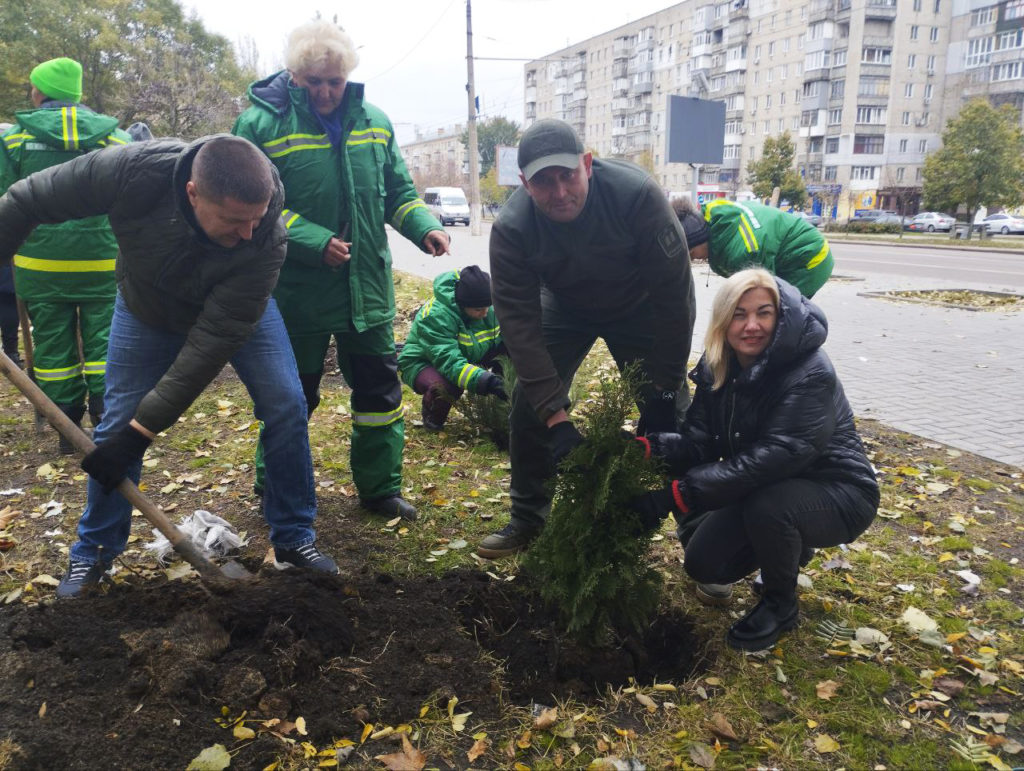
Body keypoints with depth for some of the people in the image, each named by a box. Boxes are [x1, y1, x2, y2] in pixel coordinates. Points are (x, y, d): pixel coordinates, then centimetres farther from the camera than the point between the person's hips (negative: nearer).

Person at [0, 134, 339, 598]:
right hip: (147, 310, 1)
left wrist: (142, 430, -35)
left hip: (238, 310, 0)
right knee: (117, 427, 0)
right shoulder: (134, 172, -38)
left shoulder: (266, 240, -39)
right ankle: (93, 554, 22)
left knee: (286, 406, -13)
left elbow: (213, 341, -37)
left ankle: (293, 540, 5)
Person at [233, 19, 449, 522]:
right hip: (297, 292, -4)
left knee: (379, 389, 11)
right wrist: (315, 242, -23)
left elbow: (397, 192, 15)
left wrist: (424, 226, -4)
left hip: (368, 287, 4)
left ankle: (379, 489, 28)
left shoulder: (373, 121, 7)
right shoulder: (261, 123, -8)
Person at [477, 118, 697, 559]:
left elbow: (674, 292, -27)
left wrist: (665, 386, -24)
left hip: (638, 306, -1)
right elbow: (519, 324, -30)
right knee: (528, 404, -7)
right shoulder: (511, 229, -29)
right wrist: (556, 417, -36)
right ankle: (528, 519, 11)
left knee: (665, 414, -8)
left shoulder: (637, 194, -34)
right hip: (565, 306, 2)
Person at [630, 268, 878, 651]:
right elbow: (698, 441, -9)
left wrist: (679, 493, -44)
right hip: (763, 488, 7)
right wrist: (648, 448, -31)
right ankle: (793, 548, 24)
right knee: (704, 563, -5)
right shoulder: (717, 369, -5)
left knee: (767, 504, -36)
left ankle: (781, 604, -5)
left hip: (835, 494, -6)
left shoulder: (810, 374, -27)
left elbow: (774, 456, -39)